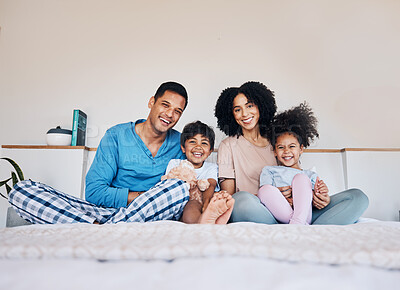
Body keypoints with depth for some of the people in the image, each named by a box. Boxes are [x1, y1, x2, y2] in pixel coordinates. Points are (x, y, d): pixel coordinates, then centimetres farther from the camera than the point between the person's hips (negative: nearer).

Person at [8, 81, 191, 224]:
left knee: (179, 187, -32)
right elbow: (94, 192, -7)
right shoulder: (117, 136, -1)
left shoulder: (179, 143, 6)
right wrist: (145, 195, -14)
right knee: (22, 191, -14)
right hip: (107, 212, 0)